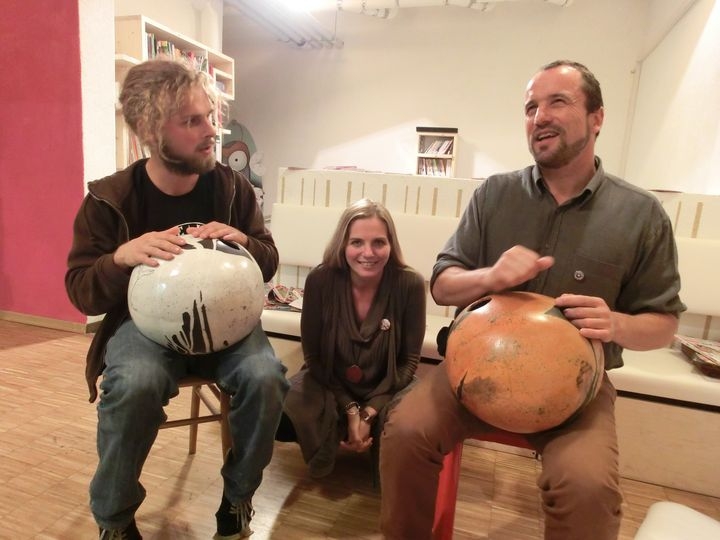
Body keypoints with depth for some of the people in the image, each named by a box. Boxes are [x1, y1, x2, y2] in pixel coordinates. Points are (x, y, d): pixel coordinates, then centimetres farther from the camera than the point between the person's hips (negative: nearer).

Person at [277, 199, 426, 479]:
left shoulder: (410, 285, -20)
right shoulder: (320, 280, -19)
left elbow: (408, 360, -11)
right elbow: (313, 355, -8)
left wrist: (369, 414, -18)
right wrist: (350, 410, -16)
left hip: (385, 391, 0)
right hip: (328, 385, 1)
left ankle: (377, 448, 8)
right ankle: (334, 435, 9)